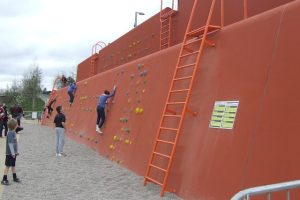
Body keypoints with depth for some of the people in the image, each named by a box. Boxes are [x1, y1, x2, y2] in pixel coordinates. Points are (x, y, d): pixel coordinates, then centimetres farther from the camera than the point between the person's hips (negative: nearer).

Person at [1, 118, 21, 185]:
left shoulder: (13, 132, 7)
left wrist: (16, 152, 19)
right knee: (7, 166, 0)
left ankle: (15, 177, 29)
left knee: (13, 165, 18)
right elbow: (10, 143, -22)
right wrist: (13, 153, -21)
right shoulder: (10, 133, -20)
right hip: (10, 153, -8)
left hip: (13, 153, 8)